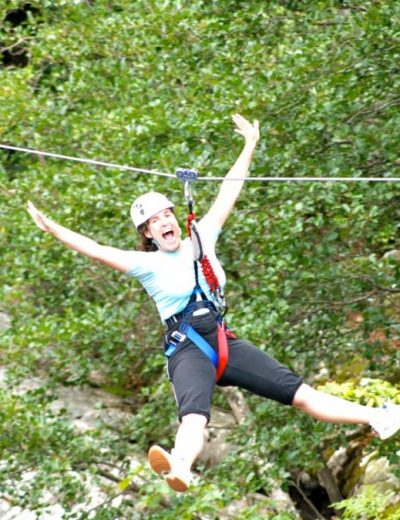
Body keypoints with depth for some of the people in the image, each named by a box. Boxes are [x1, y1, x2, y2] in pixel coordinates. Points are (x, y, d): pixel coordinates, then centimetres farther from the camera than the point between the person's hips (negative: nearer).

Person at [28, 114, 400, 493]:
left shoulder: (201, 240, 15)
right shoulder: (146, 264, 5)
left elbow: (228, 194, 20)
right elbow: (95, 250, -3)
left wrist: (250, 145, 25)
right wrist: (50, 228, -8)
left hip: (224, 342, 5)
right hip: (186, 350, -5)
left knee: (299, 392, 0)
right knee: (194, 415, -36)